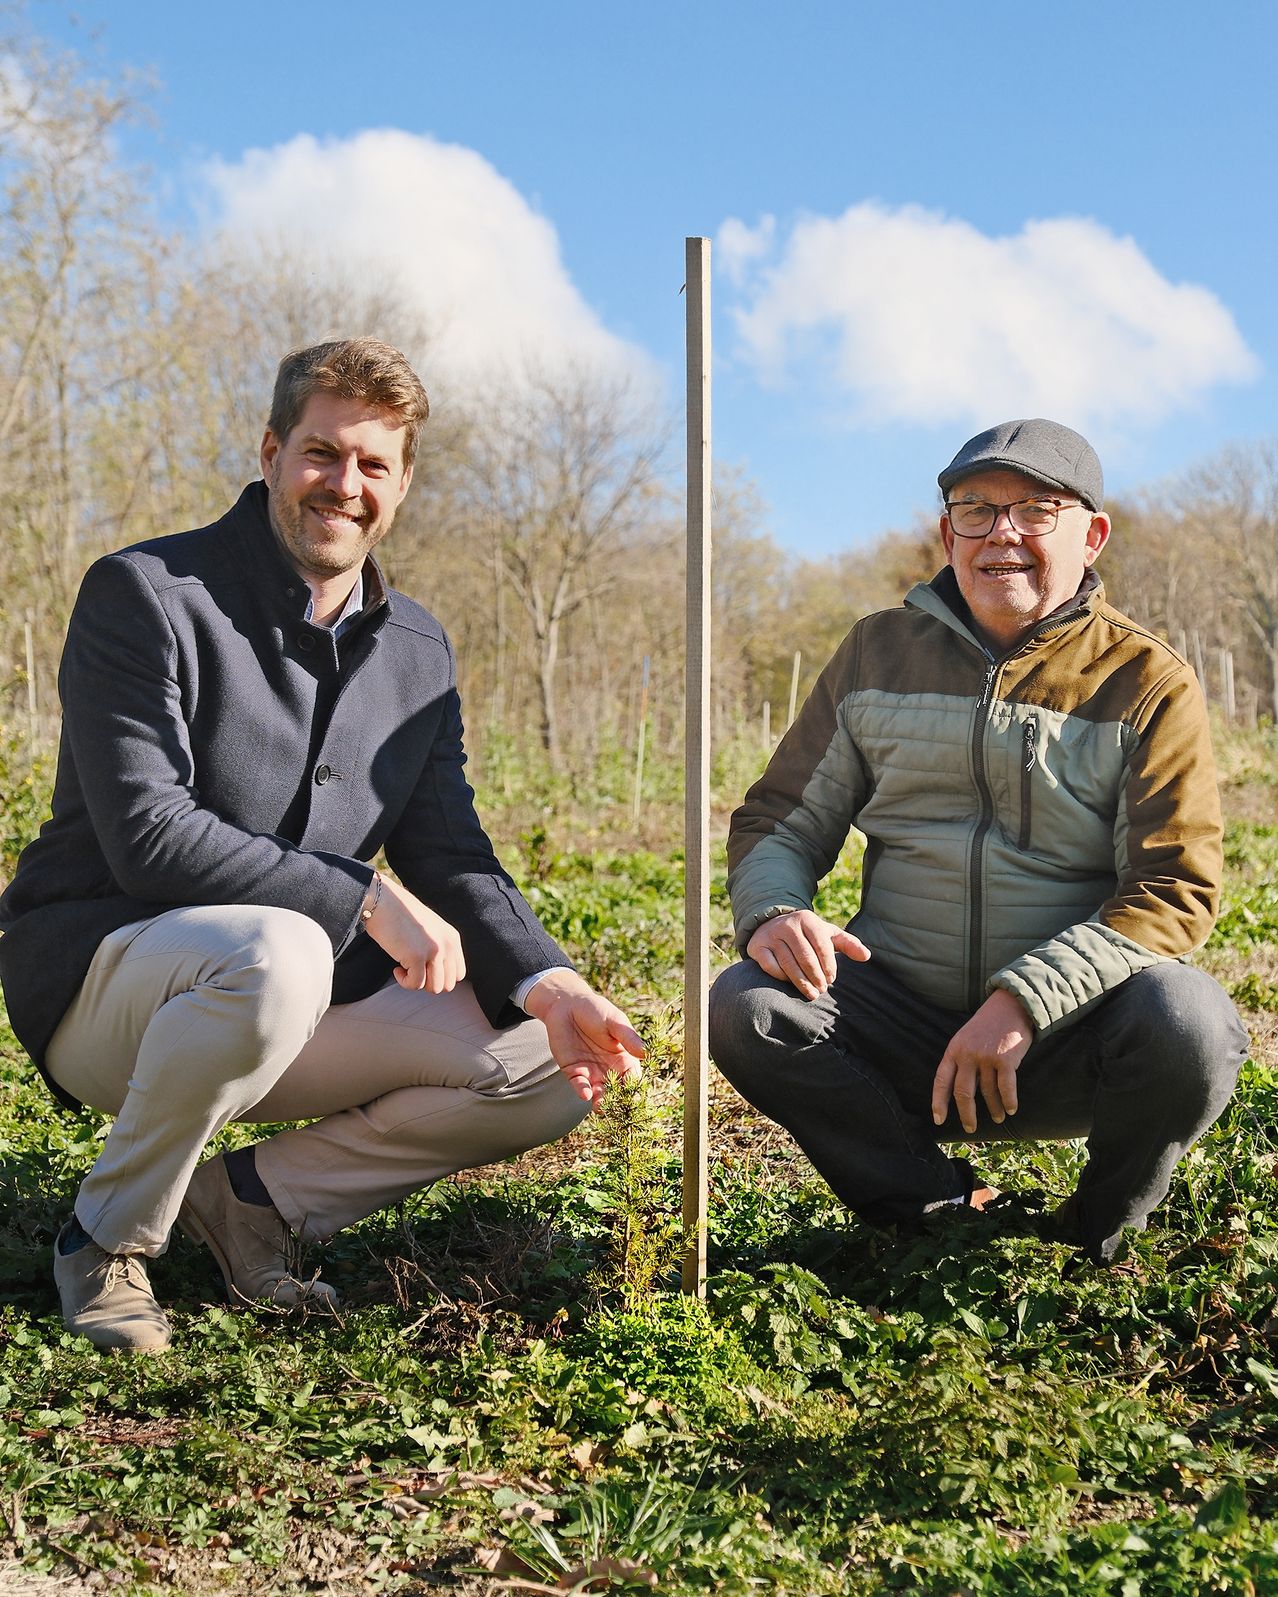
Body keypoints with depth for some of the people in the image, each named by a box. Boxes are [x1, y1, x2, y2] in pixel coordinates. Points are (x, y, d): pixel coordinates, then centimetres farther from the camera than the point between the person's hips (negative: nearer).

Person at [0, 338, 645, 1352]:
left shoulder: (420, 652, 7)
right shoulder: (145, 594, -12)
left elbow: (450, 857, 5)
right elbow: (146, 834, -21)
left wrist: (549, 987, -14)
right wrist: (365, 901, -25)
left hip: (298, 996, 6)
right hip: (105, 977, -6)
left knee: (553, 1064, -8)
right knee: (277, 955, -39)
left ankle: (260, 1196, 3)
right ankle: (109, 1237, -12)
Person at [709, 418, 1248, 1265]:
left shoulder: (1148, 681, -2)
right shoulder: (879, 651, 7)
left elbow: (1175, 886, -10)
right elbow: (781, 817, 11)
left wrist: (1025, 1000, -25)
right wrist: (773, 910, -14)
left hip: (1067, 1037, -2)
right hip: (903, 1021, 2)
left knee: (1187, 1025, -33)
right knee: (747, 1009, -24)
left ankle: (1094, 1238, -1)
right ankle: (944, 1211, -5)